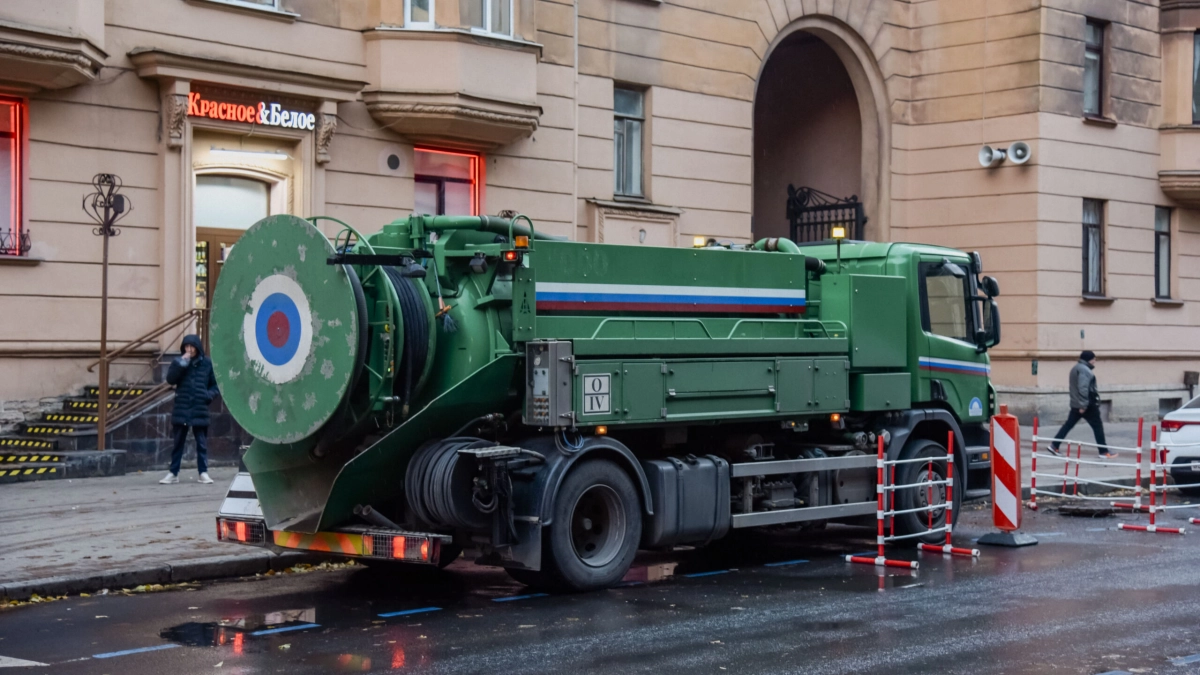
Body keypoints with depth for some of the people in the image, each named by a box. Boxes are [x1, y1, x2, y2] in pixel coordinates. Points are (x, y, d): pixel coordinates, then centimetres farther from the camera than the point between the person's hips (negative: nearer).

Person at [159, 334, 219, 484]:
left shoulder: (207, 363, 3)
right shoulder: (179, 362, 5)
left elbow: (215, 384, 10)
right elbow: (170, 379, -8)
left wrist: (210, 394, -9)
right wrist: (181, 363, -15)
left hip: (200, 409, -1)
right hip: (181, 408, 1)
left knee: (201, 443, 5)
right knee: (178, 442, 6)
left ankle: (203, 473, 11)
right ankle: (173, 473, 12)